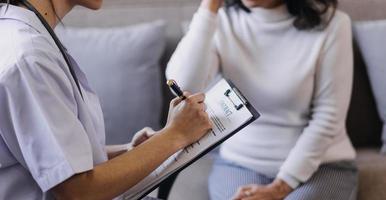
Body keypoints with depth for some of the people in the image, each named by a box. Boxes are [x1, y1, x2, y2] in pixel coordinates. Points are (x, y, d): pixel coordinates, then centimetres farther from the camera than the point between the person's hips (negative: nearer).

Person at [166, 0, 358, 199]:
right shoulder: (222, 22, -5)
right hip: (240, 163, 2)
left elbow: (328, 116, -12)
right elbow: (183, 88, -21)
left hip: (320, 165, -1)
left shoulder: (330, 23, -13)